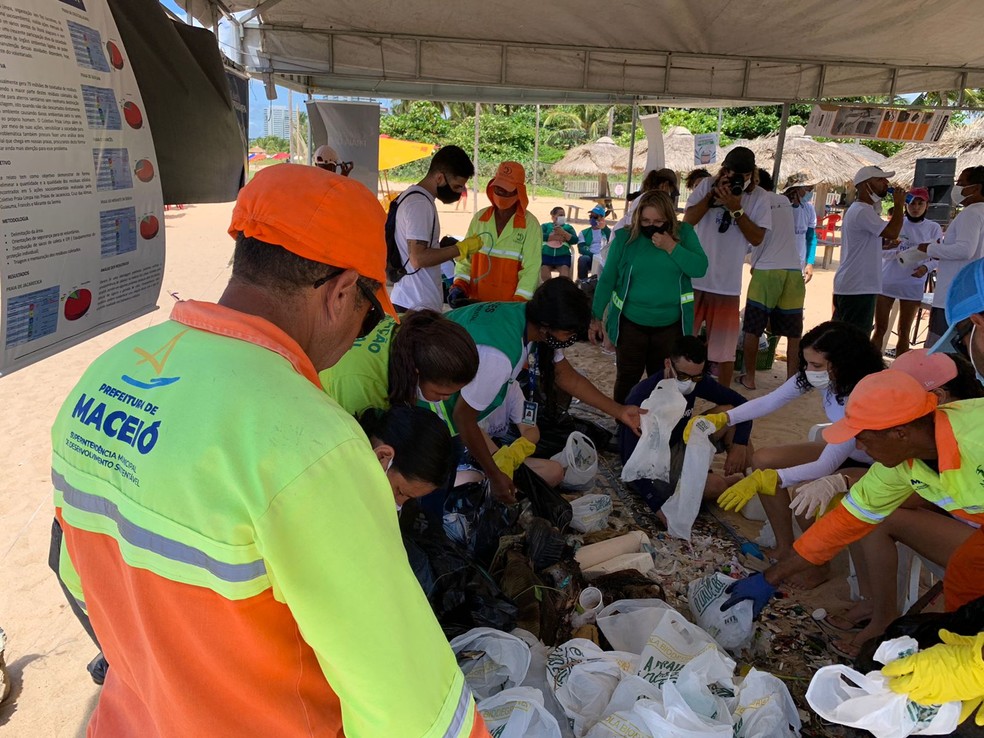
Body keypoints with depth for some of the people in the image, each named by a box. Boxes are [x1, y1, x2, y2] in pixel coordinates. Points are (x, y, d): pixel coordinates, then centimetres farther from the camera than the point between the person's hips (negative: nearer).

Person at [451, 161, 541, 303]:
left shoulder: (530, 225, -6)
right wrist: (459, 286, -4)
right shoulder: (479, 218, 6)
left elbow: (530, 270, -11)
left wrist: (518, 305, -21)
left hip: (510, 307, -3)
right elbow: (465, 257, 11)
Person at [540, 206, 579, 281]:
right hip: (546, 255, 0)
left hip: (563, 255, 0)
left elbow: (575, 240, 8)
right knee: (545, 275, -27)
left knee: (565, 276, -27)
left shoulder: (568, 227, 25)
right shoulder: (545, 225, 21)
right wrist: (555, 237, -5)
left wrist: (563, 233, -5)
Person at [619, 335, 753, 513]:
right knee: (716, 486, -25)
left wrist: (740, 444, -17)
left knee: (730, 412, -9)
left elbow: (740, 403, -1)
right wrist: (662, 509, -37)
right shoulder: (643, 398, -31)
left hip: (679, 446, 7)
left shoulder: (697, 381, -13)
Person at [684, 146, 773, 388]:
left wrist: (736, 209, -17)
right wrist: (713, 193, -16)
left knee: (725, 347, 8)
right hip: (693, 278, 1)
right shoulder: (707, 185, 0)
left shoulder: (759, 197, -2)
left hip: (727, 284, 0)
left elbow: (757, 238, -8)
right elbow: (688, 220, -8)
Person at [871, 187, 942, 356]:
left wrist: (926, 267, -19)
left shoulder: (933, 228, 1)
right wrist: (888, 248, -23)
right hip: (886, 281, 0)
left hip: (912, 285, 0)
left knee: (904, 332, 8)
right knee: (880, 329, 3)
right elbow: (881, 252, 0)